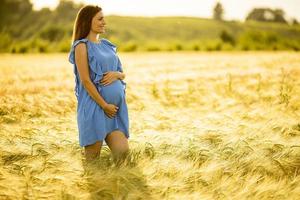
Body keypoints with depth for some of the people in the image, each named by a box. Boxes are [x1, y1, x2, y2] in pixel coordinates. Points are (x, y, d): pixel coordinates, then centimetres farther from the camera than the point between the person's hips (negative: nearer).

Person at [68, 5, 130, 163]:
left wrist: (116, 74, -5)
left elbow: (123, 73, 18)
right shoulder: (82, 46, -5)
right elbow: (85, 80, -12)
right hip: (94, 106, -6)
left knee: (122, 150, -5)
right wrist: (104, 105, -14)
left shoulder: (106, 45, 15)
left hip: (116, 105, 6)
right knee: (93, 158, 0)